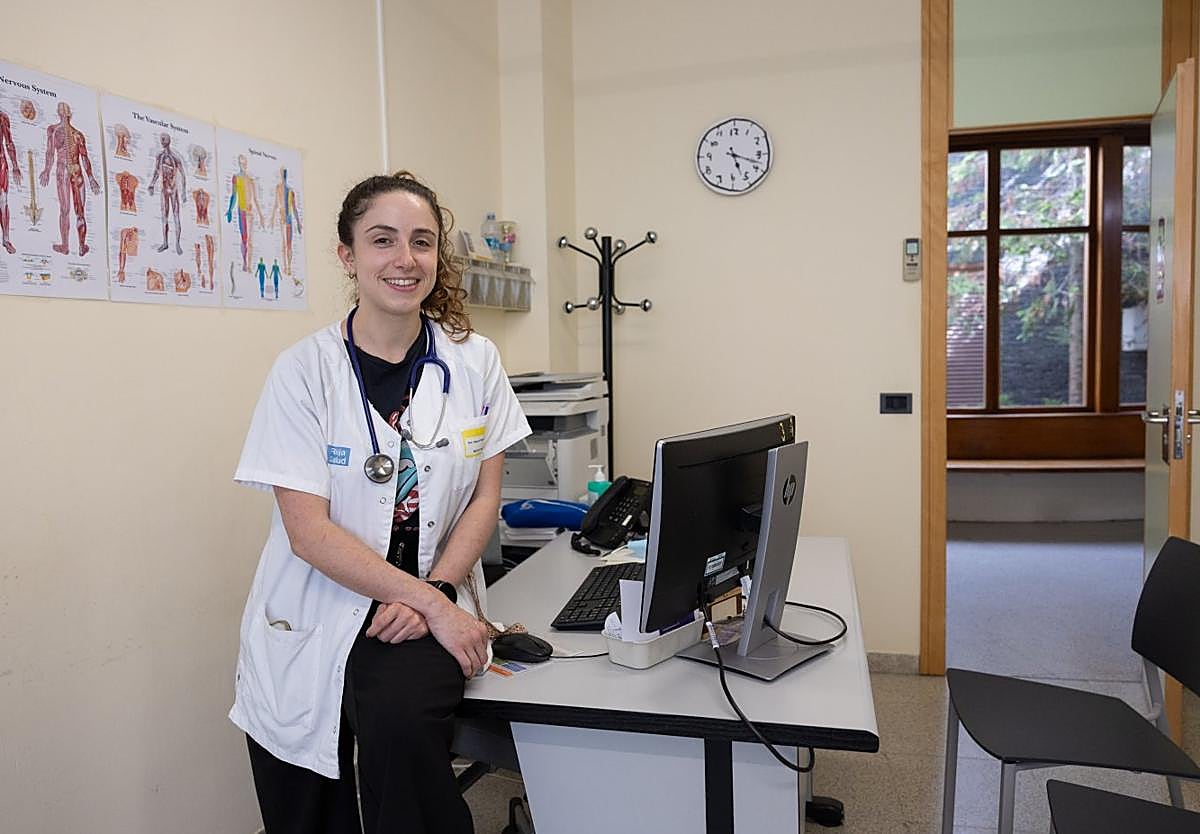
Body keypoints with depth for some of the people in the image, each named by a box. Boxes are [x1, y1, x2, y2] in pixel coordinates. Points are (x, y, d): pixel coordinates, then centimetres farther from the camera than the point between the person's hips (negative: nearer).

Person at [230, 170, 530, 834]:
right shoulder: (304, 369, -7)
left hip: (433, 601, 1)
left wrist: (435, 593, -12)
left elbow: (484, 497, 3)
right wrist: (432, 604, -16)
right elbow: (308, 531, -12)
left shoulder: (474, 361, 1)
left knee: (399, 718, -28)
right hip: (310, 622, 0)